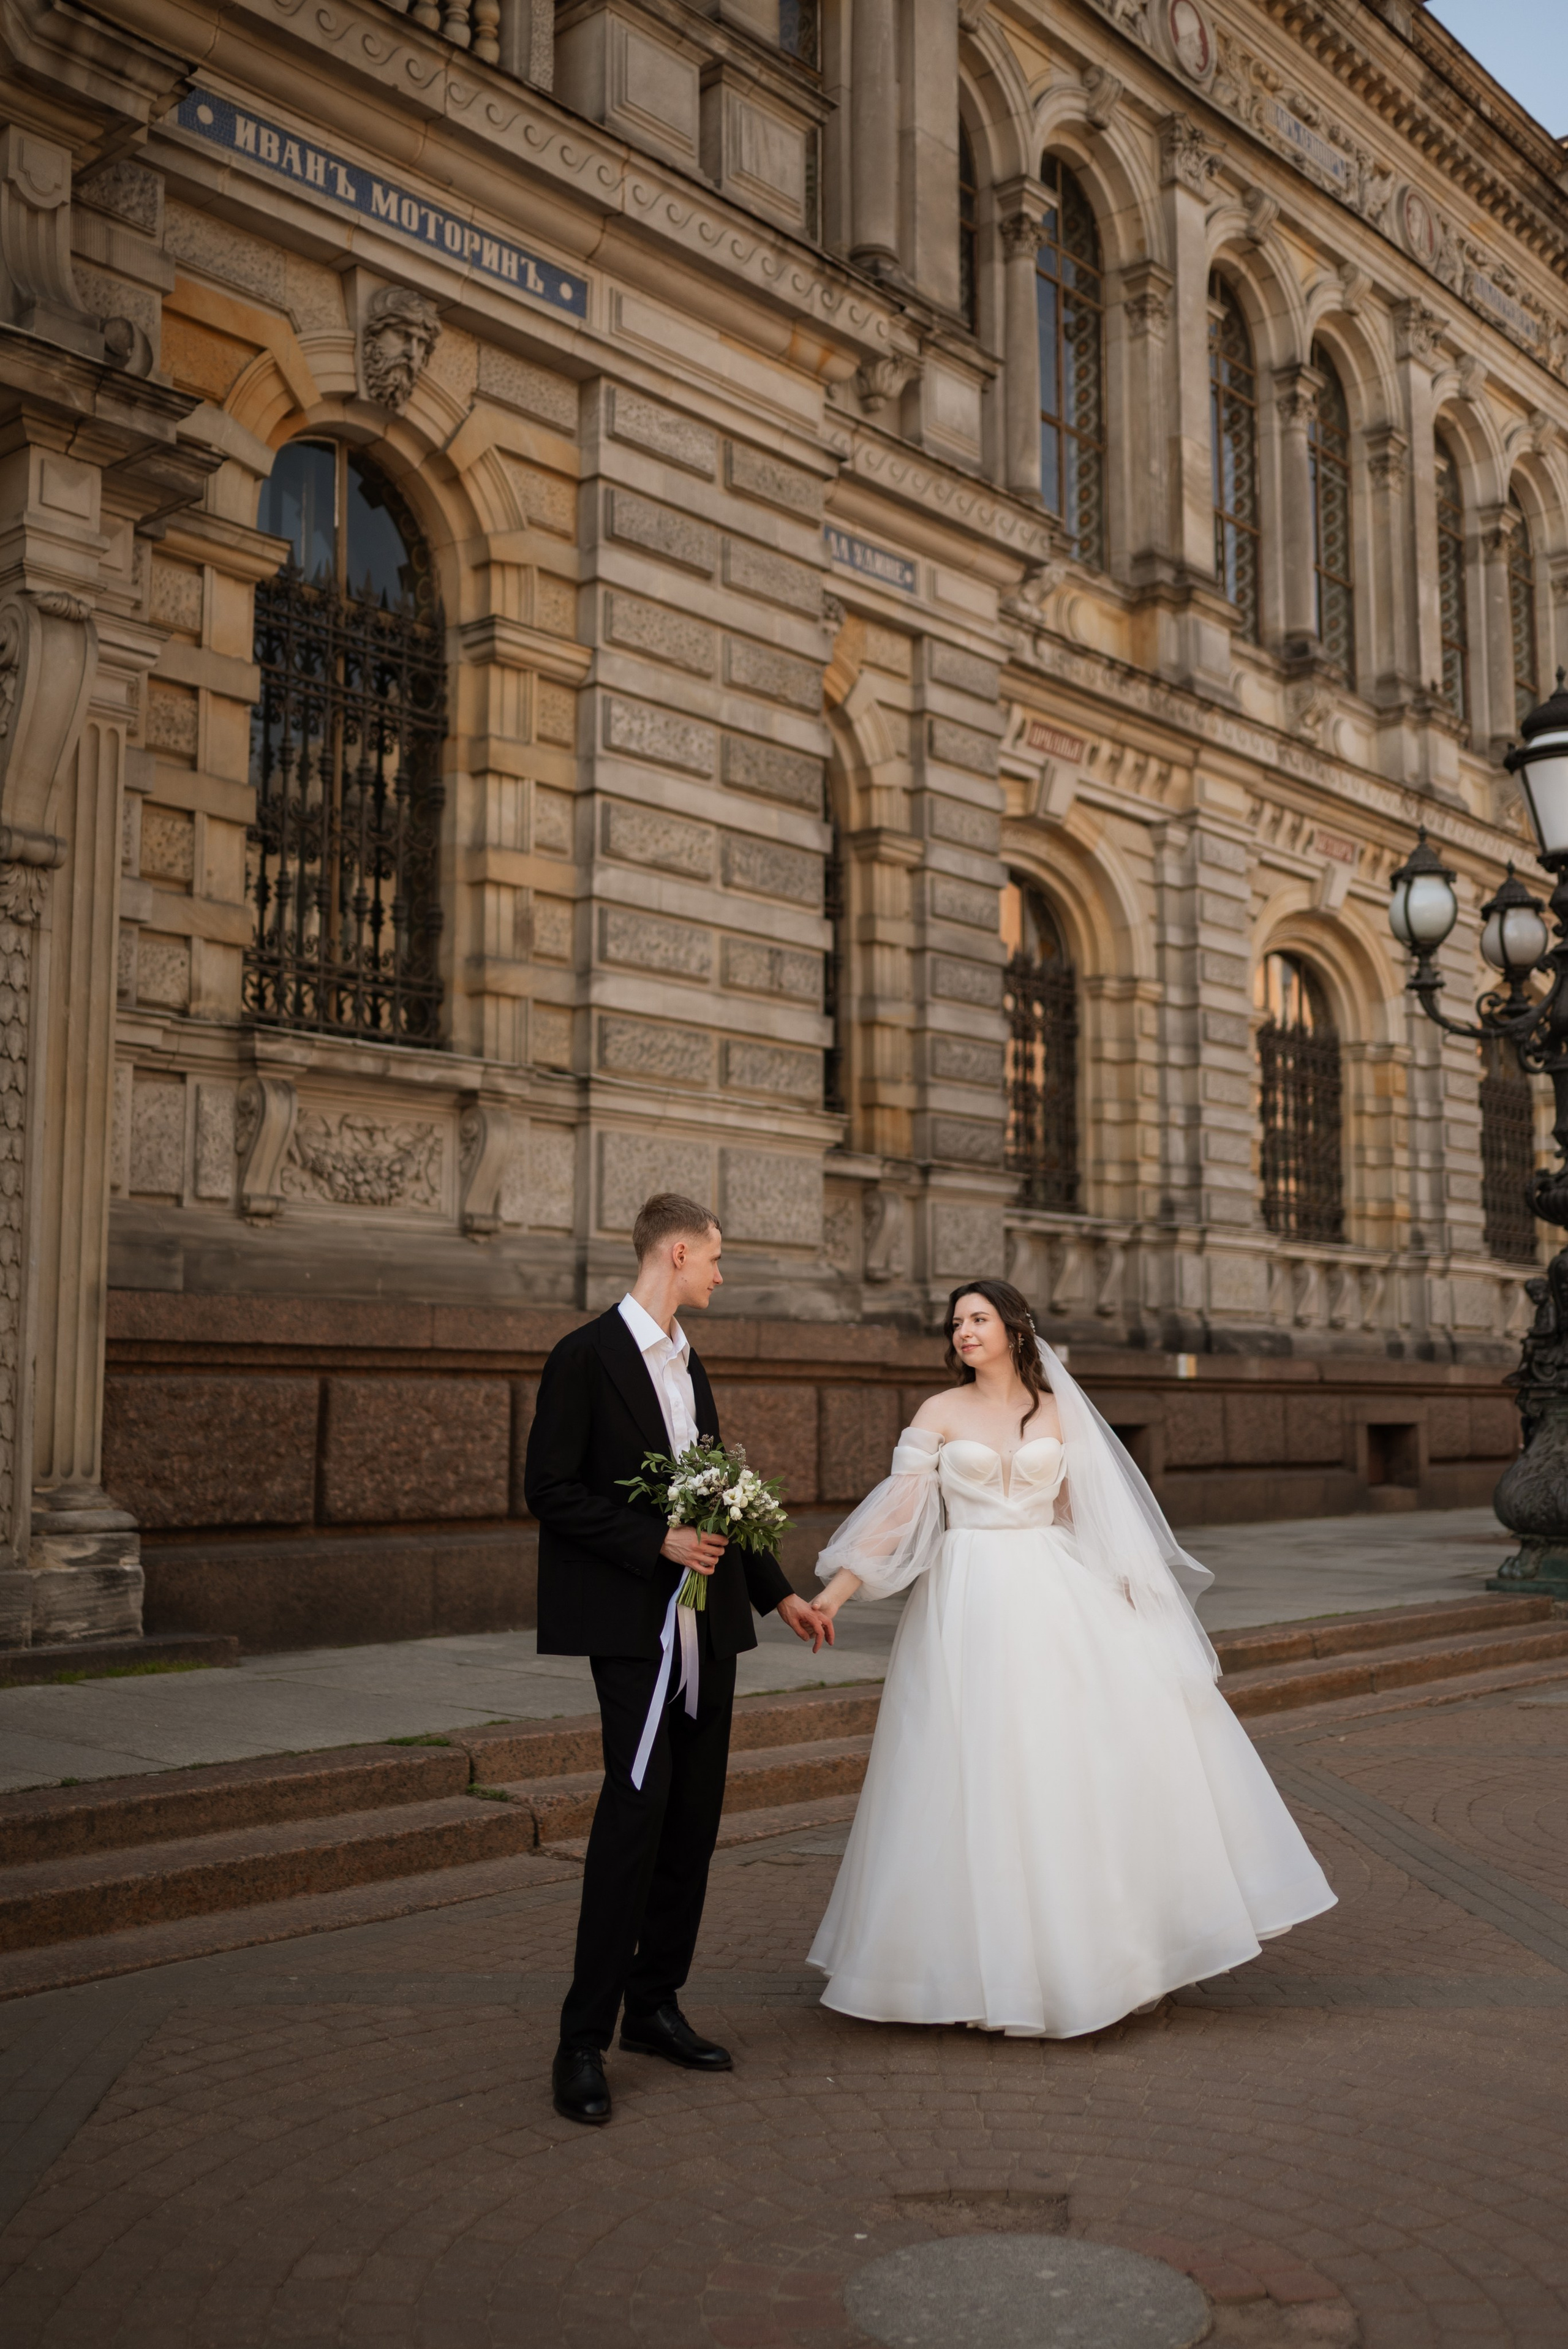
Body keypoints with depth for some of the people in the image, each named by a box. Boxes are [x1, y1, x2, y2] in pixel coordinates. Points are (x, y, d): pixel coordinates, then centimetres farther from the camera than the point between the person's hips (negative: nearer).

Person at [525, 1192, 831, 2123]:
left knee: (695, 1816, 9)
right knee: (638, 1805, -14)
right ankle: (585, 2037, -6)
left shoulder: (689, 1363, 16)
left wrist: (778, 1592, 23)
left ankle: (655, 2005, 21)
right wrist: (660, 1541, -18)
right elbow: (551, 1491, -12)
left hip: (709, 1618, 8)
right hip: (633, 1622, -8)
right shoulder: (587, 1356, -8)